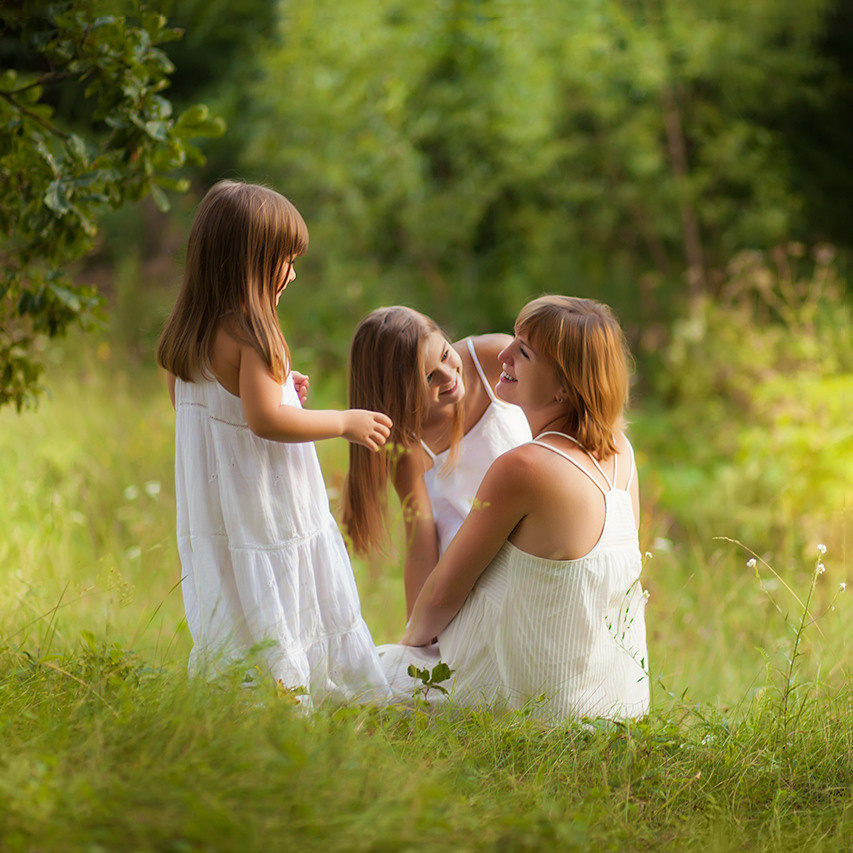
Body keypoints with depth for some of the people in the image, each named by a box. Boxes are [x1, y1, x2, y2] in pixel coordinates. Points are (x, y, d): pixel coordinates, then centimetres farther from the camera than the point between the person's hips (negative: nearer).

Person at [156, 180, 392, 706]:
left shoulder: (189, 333, 9)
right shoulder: (251, 334, -18)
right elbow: (266, 420, -24)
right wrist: (345, 422, -14)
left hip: (211, 521, 8)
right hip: (266, 519, -8)